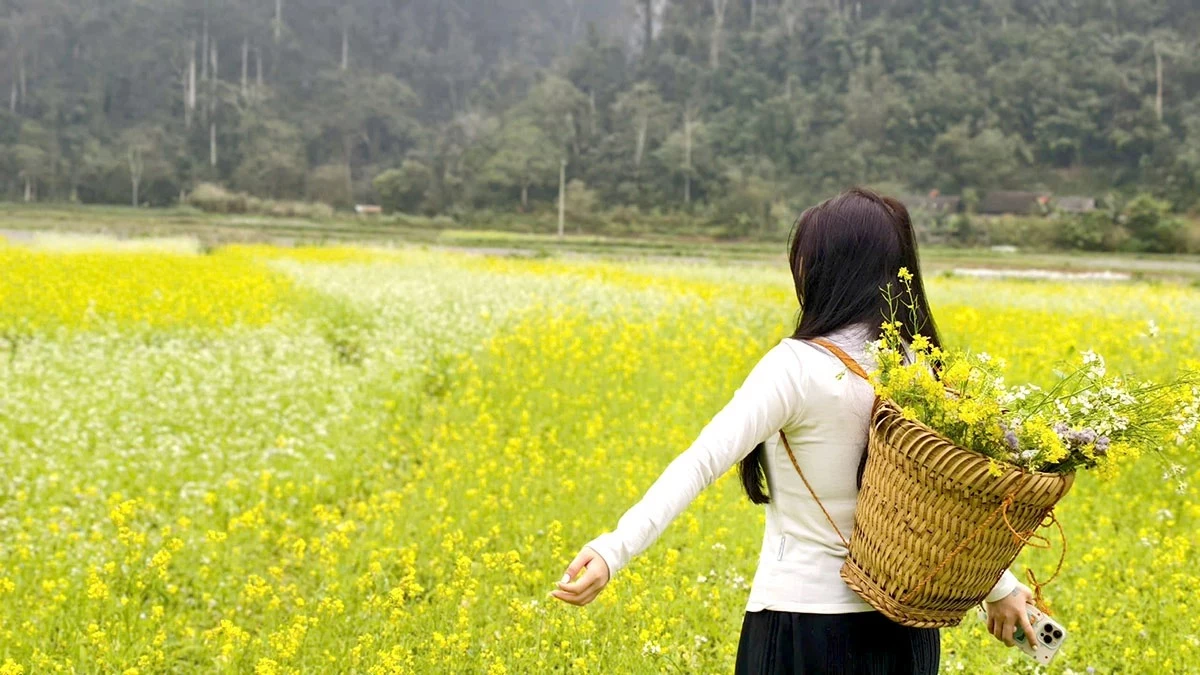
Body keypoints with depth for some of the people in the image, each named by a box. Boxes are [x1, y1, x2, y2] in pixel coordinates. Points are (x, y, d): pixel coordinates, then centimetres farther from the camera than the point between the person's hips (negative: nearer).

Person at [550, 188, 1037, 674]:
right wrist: (1000, 585, 27)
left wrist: (614, 549, -35)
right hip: (904, 628, 6)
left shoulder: (799, 366, -16)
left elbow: (705, 459, -27)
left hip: (805, 623, -6)